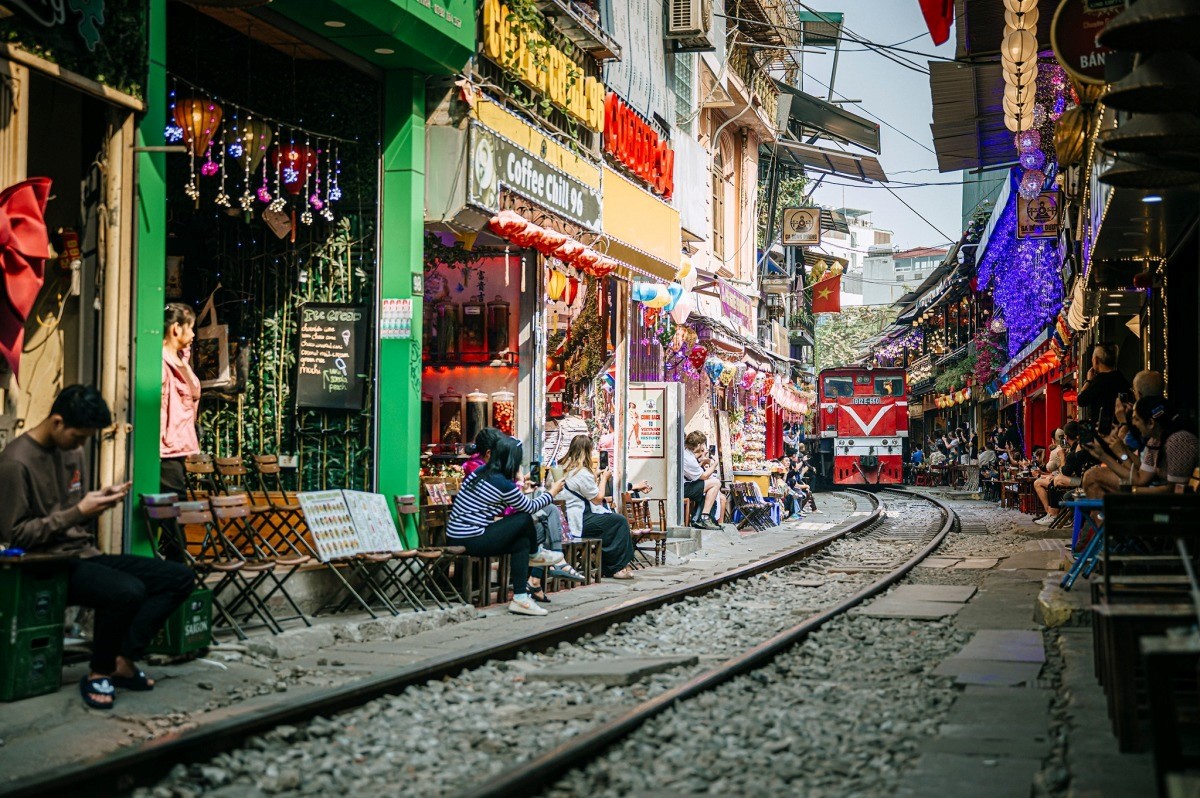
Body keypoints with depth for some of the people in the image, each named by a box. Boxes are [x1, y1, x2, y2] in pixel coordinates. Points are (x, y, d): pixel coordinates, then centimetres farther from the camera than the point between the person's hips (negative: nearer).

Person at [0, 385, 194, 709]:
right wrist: (78, 512, -19)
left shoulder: (73, 451, 12)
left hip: (85, 555, 9)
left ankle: (123, 661, -10)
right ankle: (98, 673, -11)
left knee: (180, 577, -5)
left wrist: (101, 500, -1)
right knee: (127, 590, -35)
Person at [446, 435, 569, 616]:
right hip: (472, 541, -9)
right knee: (524, 519, -4)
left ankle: (520, 597, 3)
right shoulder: (503, 484, -15)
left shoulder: (480, 472, 8)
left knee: (522, 542, 9)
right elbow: (529, 507, 2)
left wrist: (519, 485, 40)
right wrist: (552, 492, 16)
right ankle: (535, 554, 24)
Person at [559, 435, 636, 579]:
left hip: (569, 518, 10)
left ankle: (607, 567, 12)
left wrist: (595, 477, 21)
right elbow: (598, 498, -8)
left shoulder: (566, 468, 12)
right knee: (620, 521, -8)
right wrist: (603, 479, 6)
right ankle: (617, 568, 0)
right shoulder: (582, 473, -17)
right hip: (581, 522, -10)